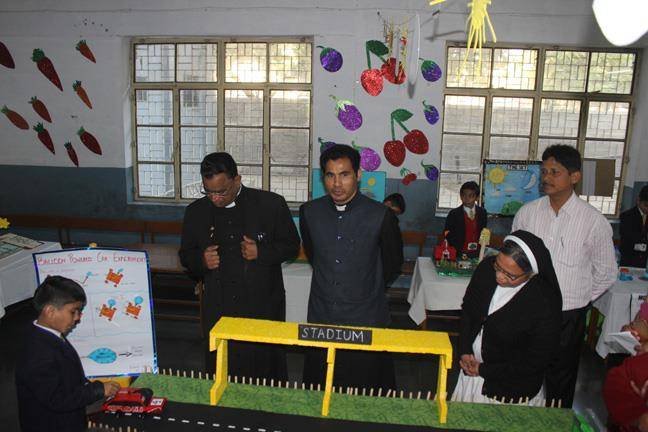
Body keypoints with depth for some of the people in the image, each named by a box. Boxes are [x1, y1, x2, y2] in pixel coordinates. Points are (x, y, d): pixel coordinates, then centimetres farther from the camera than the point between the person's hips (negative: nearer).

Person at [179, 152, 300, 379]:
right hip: (218, 311, 2)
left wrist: (262, 252, -16)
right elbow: (186, 254, 13)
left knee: (265, 374, 8)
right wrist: (201, 260, -9)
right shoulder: (196, 211, 3)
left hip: (263, 309, -2)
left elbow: (292, 246, 2)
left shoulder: (271, 204, -5)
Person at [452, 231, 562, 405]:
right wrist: (465, 351, -4)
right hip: (472, 368, 5)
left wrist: (484, 370, -13)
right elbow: (467, 308, 4)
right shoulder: (487, 267, -14)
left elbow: (536, 361, -18)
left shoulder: (546, 304, -28)